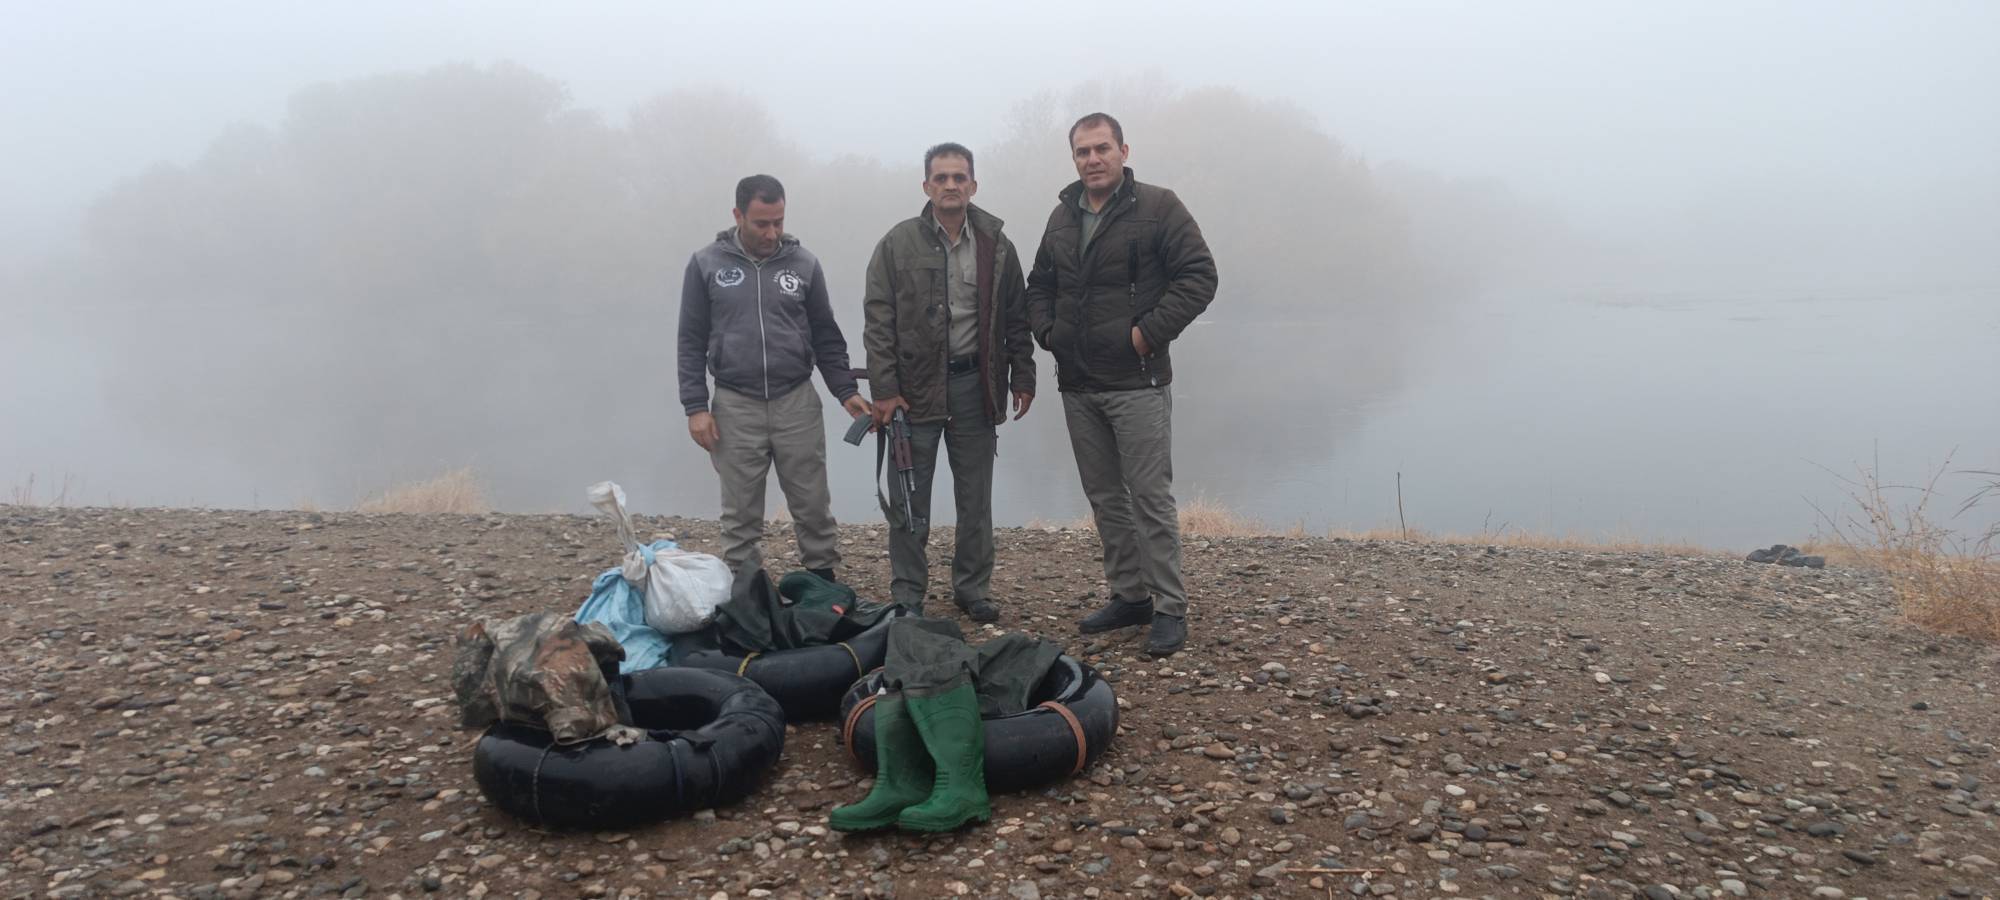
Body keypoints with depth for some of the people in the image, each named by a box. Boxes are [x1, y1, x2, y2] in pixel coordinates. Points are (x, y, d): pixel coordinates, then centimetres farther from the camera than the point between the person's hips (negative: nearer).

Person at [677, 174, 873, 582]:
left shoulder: (804, 263, 3)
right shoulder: (706, 264, 0)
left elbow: (826, 337, 8)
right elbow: (692, 342, 2)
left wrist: (846, 391, -2)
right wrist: (695, 406, -5)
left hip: (798, 402, 1)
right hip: (735, 407, -1)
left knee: (812, 505, 7)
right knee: (741, 513, 6)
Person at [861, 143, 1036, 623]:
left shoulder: (996, 245, 5)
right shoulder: (898, 244, -3)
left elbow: (1016, 317, 10)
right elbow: (878, 321, -5)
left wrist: (1022, 378, 5)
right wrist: (884, 390, -11)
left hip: (975, 384, 2)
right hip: (915, 387, -2)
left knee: (975, 497, 11)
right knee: (910, 499, 5)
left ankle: (973, 588, 23)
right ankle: (907, 594, 16)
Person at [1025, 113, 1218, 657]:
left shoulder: (1158, 208, -6)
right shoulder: (1063, 216, 12)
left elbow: (1199, 276, -11)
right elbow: (1039, 284, 23)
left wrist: (1150, 332, -16)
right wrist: (1046, 331, 6)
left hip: (1137, 384, -6)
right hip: (1077, 386, 6)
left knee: (1150, 498, -4)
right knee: (1104, 498, 12)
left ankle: (1170, 608, 5)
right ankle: (1129, 596, 24)